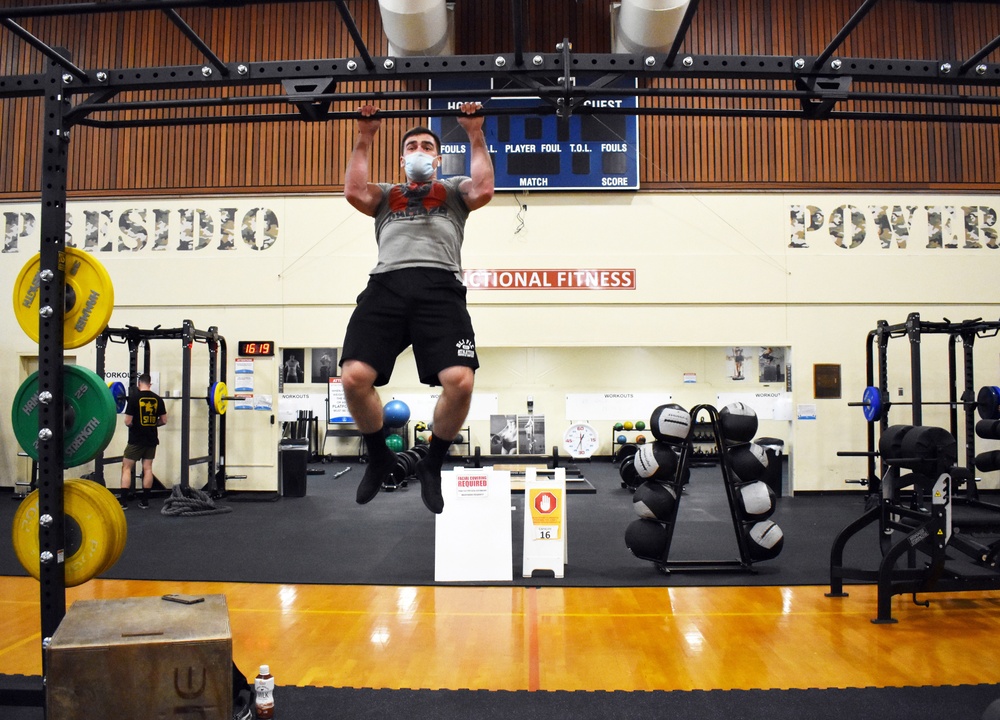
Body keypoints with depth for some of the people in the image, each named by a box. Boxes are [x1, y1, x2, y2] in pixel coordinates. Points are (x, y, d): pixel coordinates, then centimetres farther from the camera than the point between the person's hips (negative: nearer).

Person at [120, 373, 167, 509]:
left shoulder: (134, 397, -12)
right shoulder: (158, 399, 1)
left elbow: (128, 422, -12)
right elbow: (164, 421, 4)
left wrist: (135, 425, 9)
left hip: (136, 439, -4)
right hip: (151, 439, 4)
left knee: (126, 468, 5)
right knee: (147, 469, 9)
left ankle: (123, 501, 1)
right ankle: (144, 501, 10)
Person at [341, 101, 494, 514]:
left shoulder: (453, 191, 30)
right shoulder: (386, 195, 33)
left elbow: (483, 190, 8)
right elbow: (353, 192, 11)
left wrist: (475, 135, 12)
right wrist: (364, 138, 16)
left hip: (440, 287, -1)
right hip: (387, 286, 2)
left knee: (460, 381, -26)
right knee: (354, 377, -22)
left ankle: (432, 464, 3)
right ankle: (379, 456, 8)